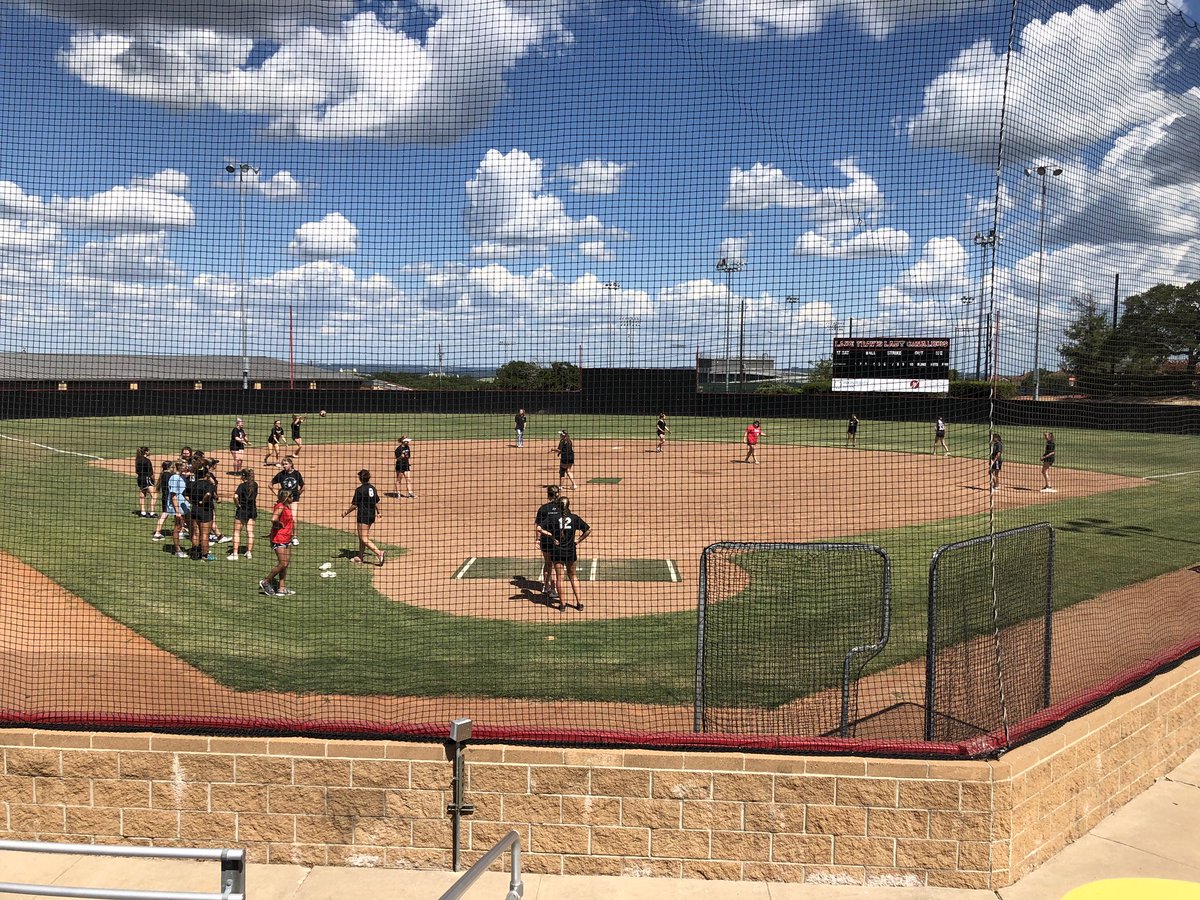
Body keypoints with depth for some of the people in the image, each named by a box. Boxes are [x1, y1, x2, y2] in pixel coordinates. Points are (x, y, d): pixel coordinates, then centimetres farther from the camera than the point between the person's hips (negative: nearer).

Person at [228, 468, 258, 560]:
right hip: (252, 510, 5)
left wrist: (237, 504, -15)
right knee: (250, 532, 10)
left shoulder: (242, 486, -16)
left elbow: (235, 496, -29)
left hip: (242, 510, -5)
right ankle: (249, 553, 14)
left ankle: (235, 554, 5)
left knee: (236, 532, 5)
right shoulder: (255, 485, 2)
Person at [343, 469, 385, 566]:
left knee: (364, 539, -5)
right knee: (362, 536, 20)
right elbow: (376, 503, 14)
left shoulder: (359, 490, -16)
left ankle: (379, 553, -20)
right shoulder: (373, 488, 5)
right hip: (371, 516, 8)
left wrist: (346, 513, 0)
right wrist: (378, 512, 29)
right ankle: (360, 557, 27)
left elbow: (354, 505, -14)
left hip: (363, 516, -8)